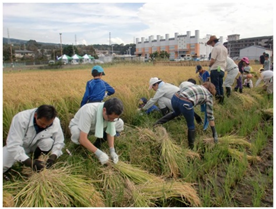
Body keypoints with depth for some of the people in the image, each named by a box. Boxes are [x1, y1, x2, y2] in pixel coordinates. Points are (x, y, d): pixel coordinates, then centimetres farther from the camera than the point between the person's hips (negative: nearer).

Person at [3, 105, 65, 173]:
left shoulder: (55, 122, -26)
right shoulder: (21, 119, -35)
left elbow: (59, 142, -13)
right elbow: (13, 145, -35)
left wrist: (53, 157, -31)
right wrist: (30, 162, -42)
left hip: (35, 145, 2)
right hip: (16, 147, -2)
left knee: (48, 142, -29)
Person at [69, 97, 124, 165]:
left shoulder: (111, 114, -25)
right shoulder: (89, 112, -42)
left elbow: (110, 132, -13)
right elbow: (83, 139, -41)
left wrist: (112, 151, -24)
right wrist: (99, 153, -42)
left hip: (95, 127, 4)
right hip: (77, 126, -4)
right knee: (77, 133, -42)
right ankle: (79, 145, -5)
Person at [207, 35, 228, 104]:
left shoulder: (215, 48, -11)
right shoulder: (225, 48, 15)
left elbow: (212, 60, -16)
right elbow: (224, 59, 16)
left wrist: (209, 65, 3)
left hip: (215, 69, -8)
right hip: (222, 70, 8)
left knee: (215, 85, -2)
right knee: (220, 85, 13)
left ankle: (217, 97, -3)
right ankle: (221, 98, 16)